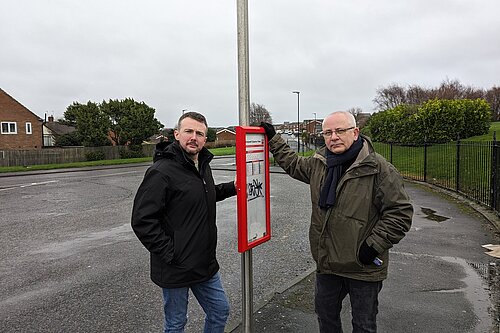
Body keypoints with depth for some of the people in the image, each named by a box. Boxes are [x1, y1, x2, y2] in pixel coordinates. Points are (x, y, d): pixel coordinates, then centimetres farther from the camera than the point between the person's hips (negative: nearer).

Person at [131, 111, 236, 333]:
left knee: (220, 311, 20)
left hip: (206, 263, 7)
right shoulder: (162, 171, -20)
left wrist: (232, 187, 9)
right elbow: (142, 220, -22)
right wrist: (169, 254, -20)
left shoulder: (203, 165, 7)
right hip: (176, 268, -7)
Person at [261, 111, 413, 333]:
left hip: (363, 267, -5)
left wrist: (374, 245, -18)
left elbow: (400, 212, -15)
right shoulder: (318, 164, 1)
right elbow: (294, 164, 22)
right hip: (326, 263, 6)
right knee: (325, 314, 25)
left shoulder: (379, 169, -17)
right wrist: (273, 139, 22)